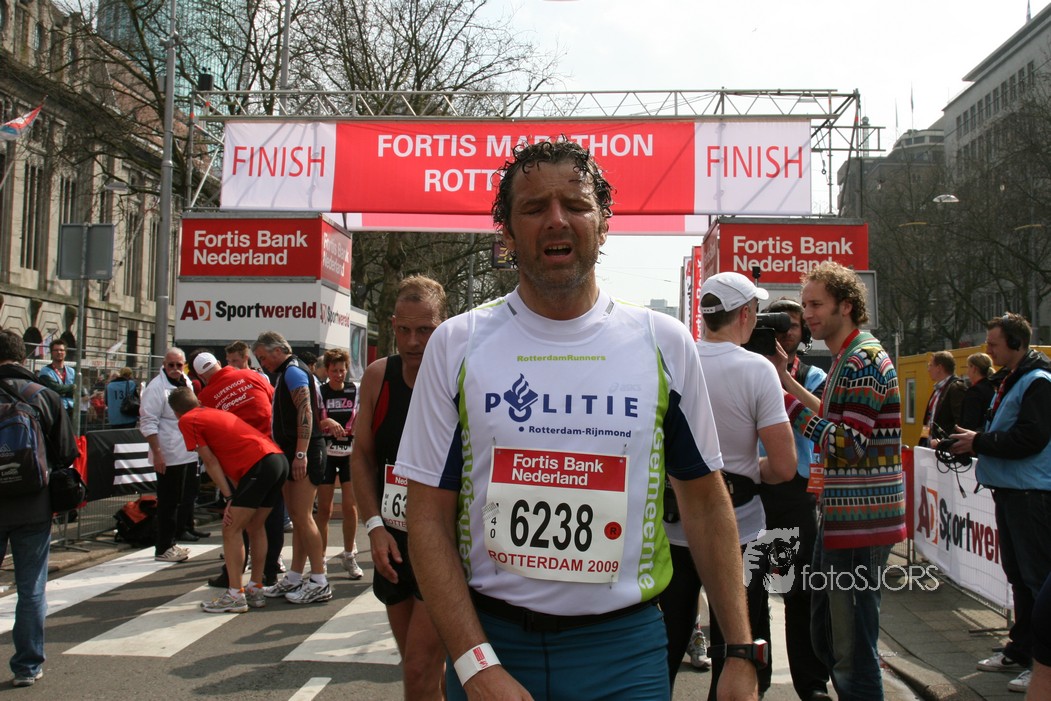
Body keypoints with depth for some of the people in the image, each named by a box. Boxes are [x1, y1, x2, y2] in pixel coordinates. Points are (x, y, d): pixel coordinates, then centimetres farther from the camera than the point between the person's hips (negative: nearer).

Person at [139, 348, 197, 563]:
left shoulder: (187, 384, 13)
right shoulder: (156, 387, -12)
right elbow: (148, 423, -16)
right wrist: (157, 454, -21)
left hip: (189, 454, 8)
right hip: (169, 456, -8)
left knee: (184, 501, 13)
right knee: (168, 503, -2)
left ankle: (171, 542, 25)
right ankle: (163, 549, 7)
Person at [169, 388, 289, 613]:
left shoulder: (186, 421, 8)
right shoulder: (215, 413, 30)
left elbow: (211, 462, 4)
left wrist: (230, 498, 5)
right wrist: (236, 497, 17)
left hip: (259, 465, -8)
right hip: (279, 459, 8)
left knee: (231, 530, 0)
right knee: (255, 527, 19)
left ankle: (235, 595, -1)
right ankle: (256, 590, 23)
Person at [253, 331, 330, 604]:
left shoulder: (293, 371, -10)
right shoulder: (285, 373, 21)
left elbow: (305, 412, -21)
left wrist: (301, 454, -27)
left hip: (304, 455, -10)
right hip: (292, 454, 10)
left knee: (303, 517, -9)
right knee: (296, 518, 12)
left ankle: (319, 582, -5)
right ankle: (294, 579, 18)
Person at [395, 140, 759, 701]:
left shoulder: (663, 343, -1)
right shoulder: (457, 344, -4)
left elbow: (705, 502, 4)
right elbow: (430, 516, -4)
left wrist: (740, 653, 0)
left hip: (626, 646, 1)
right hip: (491, 637, 0)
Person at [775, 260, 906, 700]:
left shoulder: (864, 361, -15)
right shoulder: (847, 359, 17)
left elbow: (849, 446, -22)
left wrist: (788, 403, -22)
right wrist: (789, 382, 12)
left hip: (859, 521, -11)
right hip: (840, 516, 11)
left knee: (852, 650, -4)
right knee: (825, 636, 19)